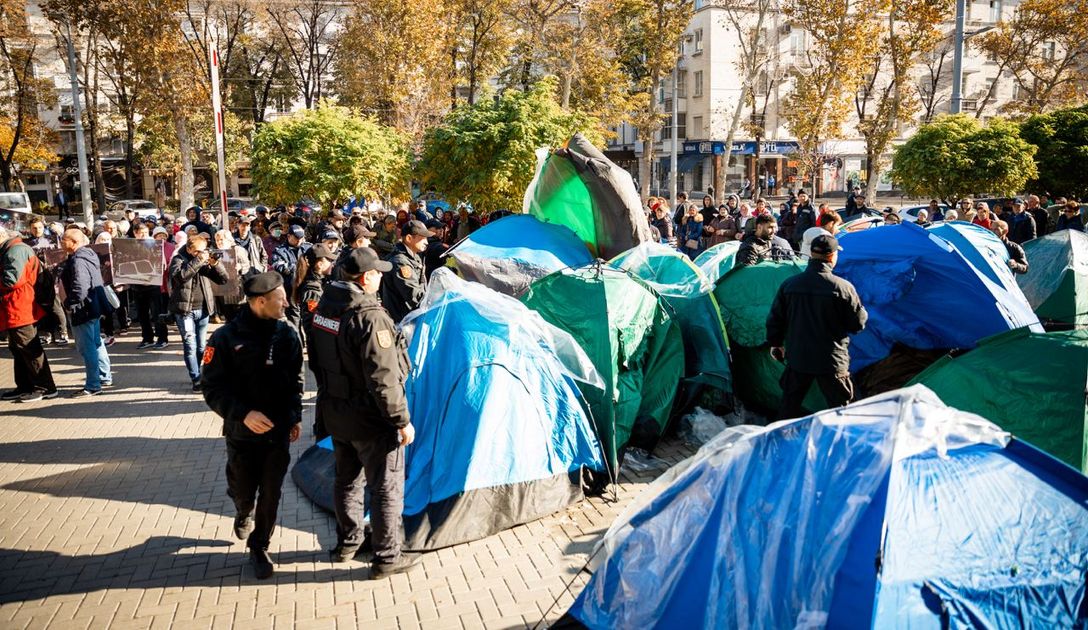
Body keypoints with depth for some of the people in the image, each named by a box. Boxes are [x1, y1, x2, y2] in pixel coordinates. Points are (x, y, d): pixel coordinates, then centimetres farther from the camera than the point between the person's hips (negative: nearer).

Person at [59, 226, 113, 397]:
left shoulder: (78, 261, -21)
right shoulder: (88, 254, 10)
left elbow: (79, 288, -27)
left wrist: (70, 305, -14)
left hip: (82, 310, -10)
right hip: (94, 307, 10)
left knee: (87, 348, -3)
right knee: (96, 343, 19)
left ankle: (92, 386, 2)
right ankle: (105, 377, 30)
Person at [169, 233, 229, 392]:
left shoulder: (206, 262, 9)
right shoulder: (179, 259, -3)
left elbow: (223, 279, 3)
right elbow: (179, 276, -25)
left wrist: (216, 263, -13)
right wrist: (198, 261, -24)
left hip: (203, 310, 5)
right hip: (184, 310, -4)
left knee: (201, 346, 12)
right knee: (190, 346, -7)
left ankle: (197, 373, 26)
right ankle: (196, 380, -6)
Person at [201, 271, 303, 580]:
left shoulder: (287, 335, -4)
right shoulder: (226, 338, -14)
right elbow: (212, 387, -10)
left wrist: (295, 416, 2)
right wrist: (243, 414, -22)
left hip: (279, 431, 2)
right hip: (242, 432, -2)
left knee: (271, 495, 7)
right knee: (244, 493, 13)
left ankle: (259, 547, 28)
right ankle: (244, 514, 49)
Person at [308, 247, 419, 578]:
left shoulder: (325, 307, 1)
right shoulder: (370, 317, -27)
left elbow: (319, 360, 14)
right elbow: (383, 379, -27)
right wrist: (402, 420, -18)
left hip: (335, 412, 9)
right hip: (370, 419, -9)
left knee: (347, 480, 23)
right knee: (386, 489, 6)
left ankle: (348, 543, 39)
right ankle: (387, 558, 17)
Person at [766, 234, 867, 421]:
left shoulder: (789, 284, -4)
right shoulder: (843, 287, -15)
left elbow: (775, 319, 5)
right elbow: (858, 323, -6)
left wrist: (775, 343, 20)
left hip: (797, 358, 3)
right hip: (832, 363, -3)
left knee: (789, 406, 17)